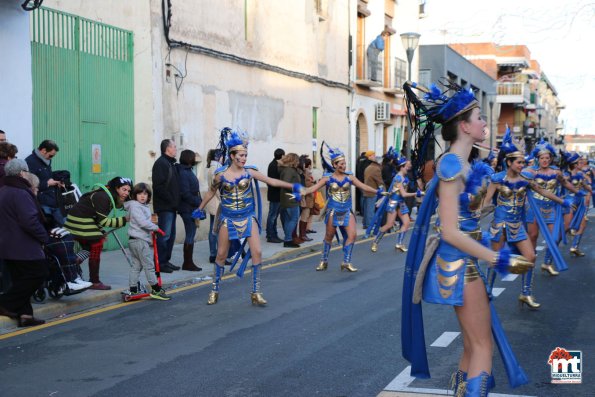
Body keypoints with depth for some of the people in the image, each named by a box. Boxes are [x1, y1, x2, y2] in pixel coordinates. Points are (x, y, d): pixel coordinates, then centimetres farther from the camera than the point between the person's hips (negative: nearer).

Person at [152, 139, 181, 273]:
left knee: (171, 235, 12)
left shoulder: (171, 164, 20)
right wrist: (170, 200, -19)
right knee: (164, 235, -9)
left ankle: (166, 261, 19)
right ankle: (160, 263, -5)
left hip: (171, 206, 10)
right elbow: (159, 186, -20)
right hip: (164, 206, -10)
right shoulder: (161, 163, -11)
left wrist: (175, 201, 12)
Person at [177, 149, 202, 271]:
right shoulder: (183, 173, -15)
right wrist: (198, 202, -15)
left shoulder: (188, 171, 16)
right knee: (190, 235, -6)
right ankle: (188, 263, -2)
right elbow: (185, 193, -20)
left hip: (191, 209, 10)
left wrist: (199, 202, 11)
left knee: (190, 235, 11)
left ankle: (188, 262, 16)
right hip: (188, 209, -10)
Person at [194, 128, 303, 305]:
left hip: (248, 218, 1)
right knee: (221, 254, 6)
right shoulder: (221, 175, -7)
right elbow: (211, 192, 10)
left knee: (257, 252, -9)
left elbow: (271, 181, -3)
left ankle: (256, 293, 0)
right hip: (228, 219, -1)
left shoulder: (249, 172, -5)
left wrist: (292, 186, -9)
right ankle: (215, 290, 22)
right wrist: (200, 209, 16)